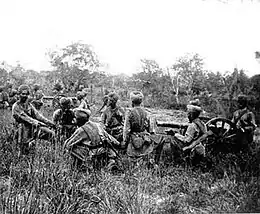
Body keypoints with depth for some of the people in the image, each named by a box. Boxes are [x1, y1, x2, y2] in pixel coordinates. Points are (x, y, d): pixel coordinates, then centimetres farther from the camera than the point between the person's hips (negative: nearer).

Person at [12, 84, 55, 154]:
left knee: (50, 134, -11)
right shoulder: (16, 106, -6)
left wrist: (48, 122, -9)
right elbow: (24, 117, -19)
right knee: (25, 152, -5)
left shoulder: (29, 105, 12)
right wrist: (34, 122, -34)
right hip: (23, 129, -5)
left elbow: (37, 115, 4)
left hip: (33, 127, 5)